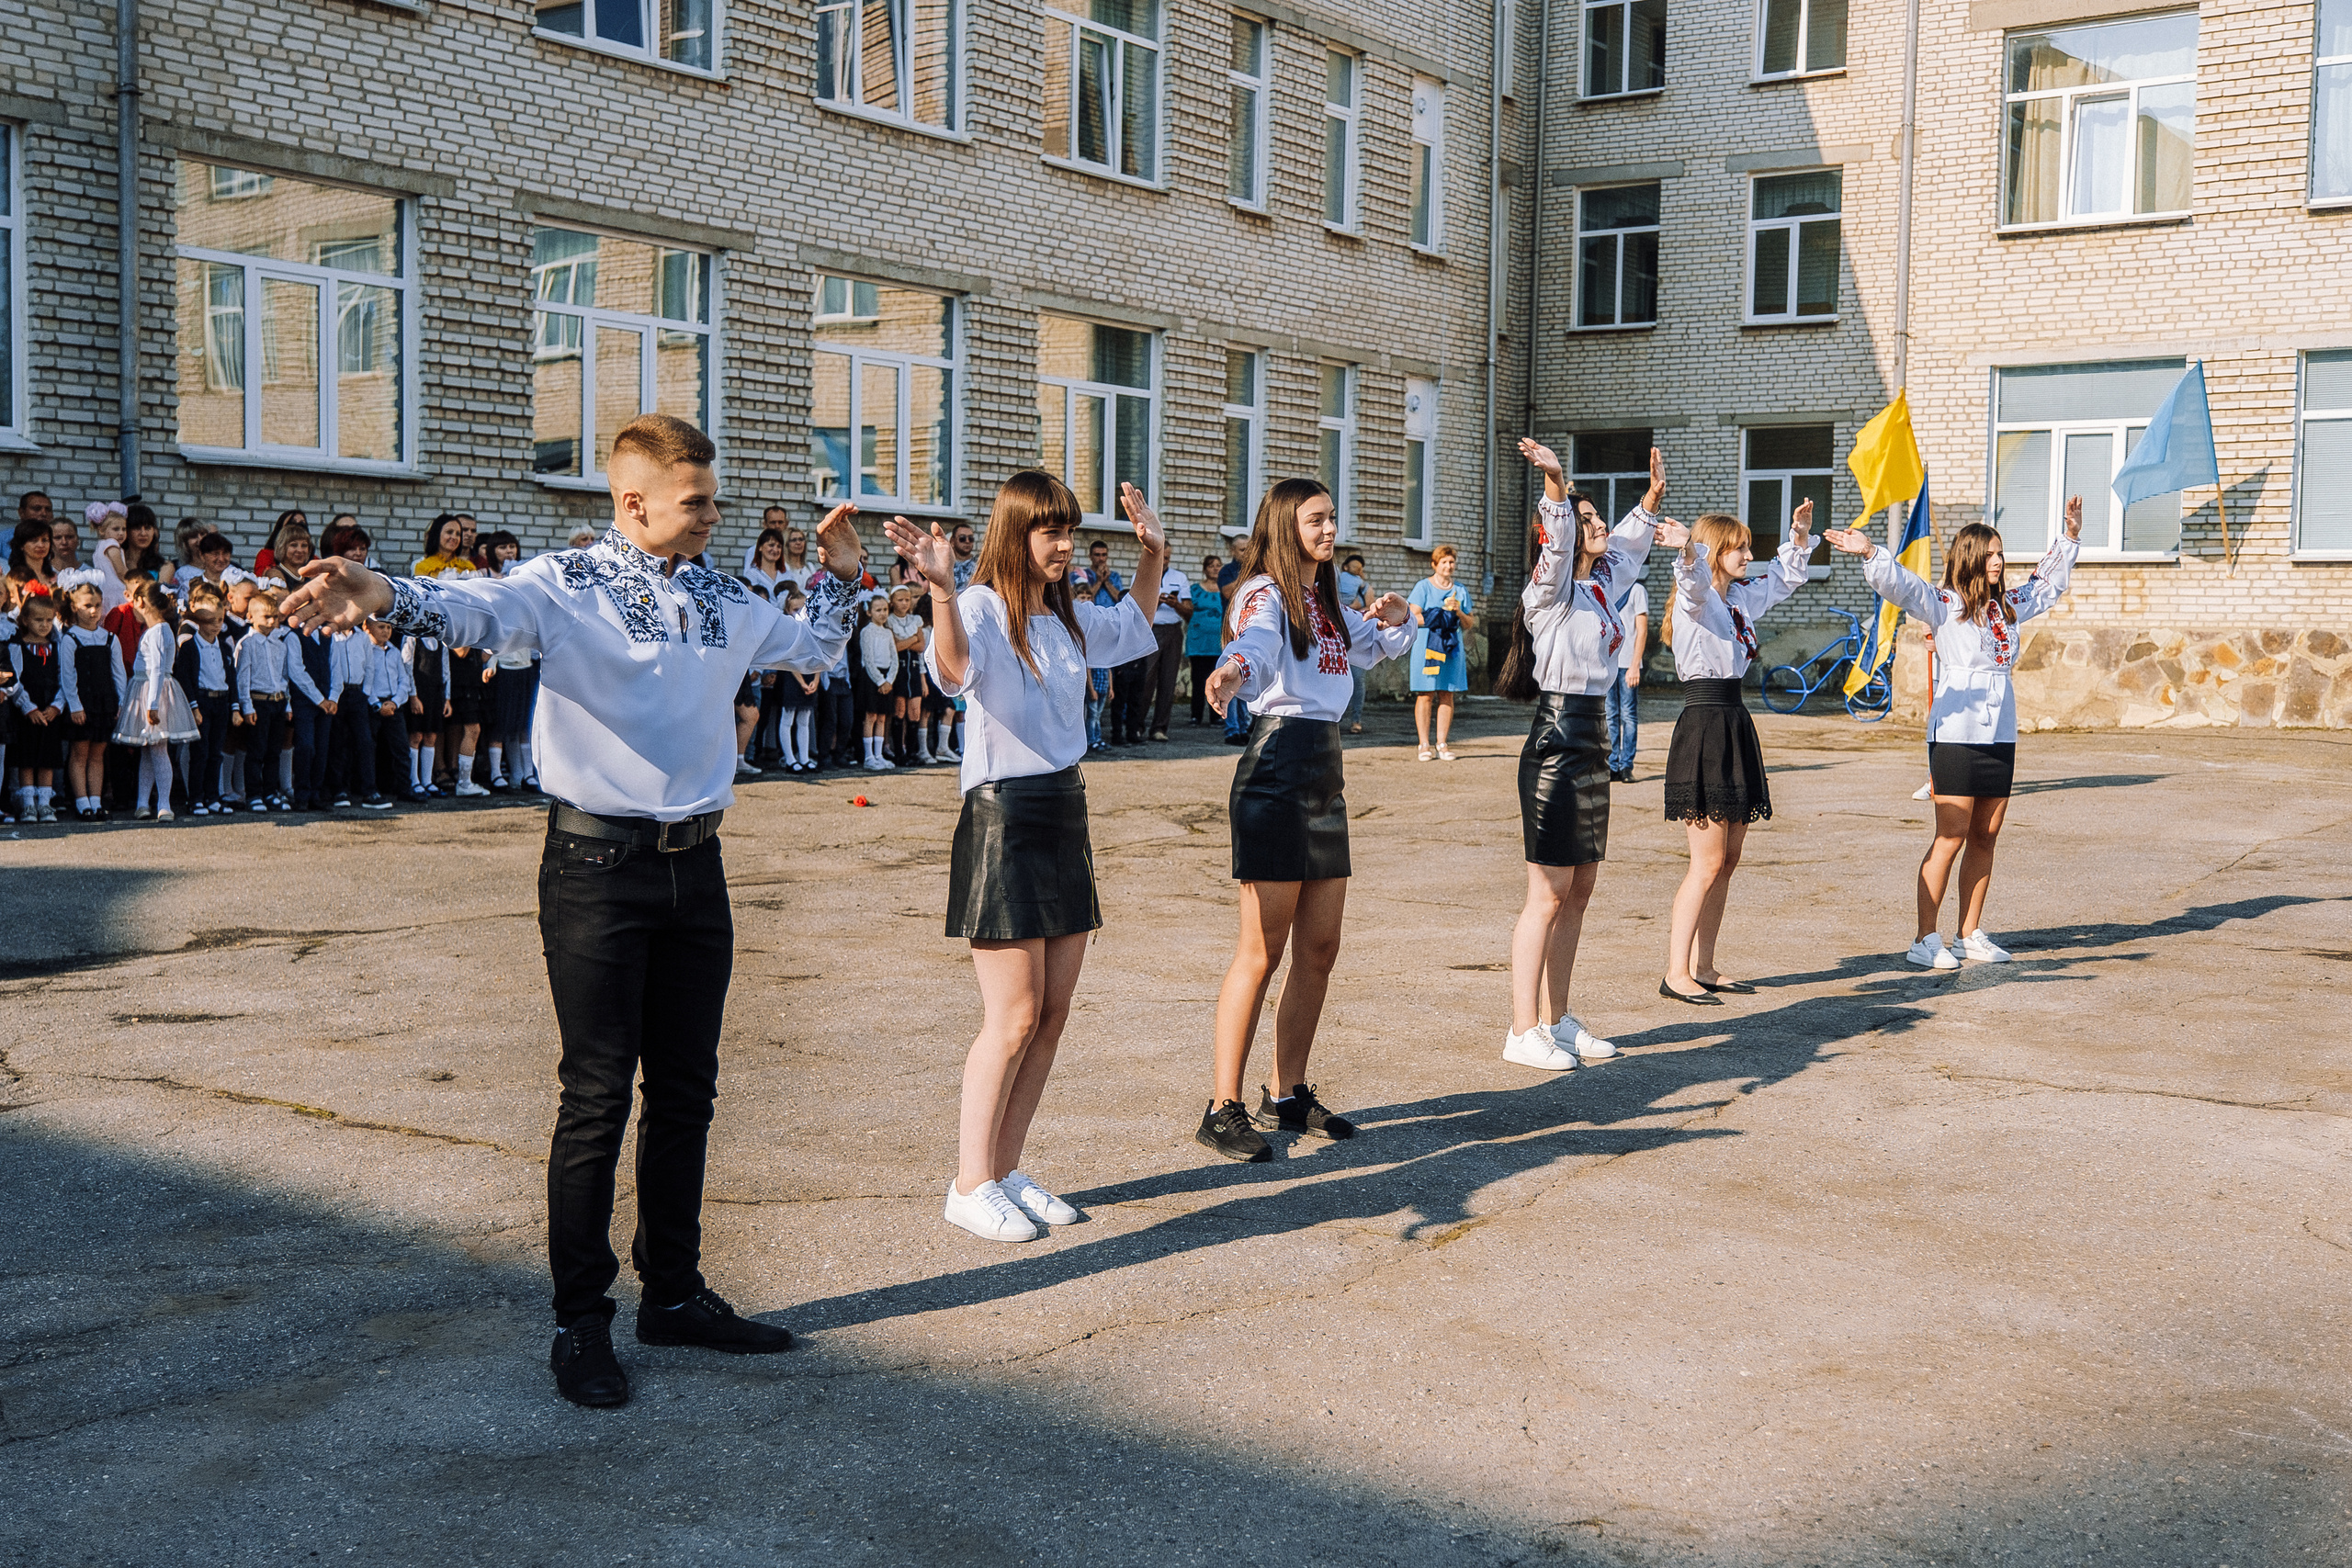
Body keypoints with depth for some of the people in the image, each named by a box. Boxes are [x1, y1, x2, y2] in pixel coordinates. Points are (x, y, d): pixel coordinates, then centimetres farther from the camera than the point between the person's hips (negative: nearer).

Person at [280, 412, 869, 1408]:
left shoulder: (726, 602, 13)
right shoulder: (567, 584, -7)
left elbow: (814, 648, 31)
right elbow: (480, 607, -28)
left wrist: (843, 575, 18)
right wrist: (383, 595, -46)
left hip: (695, 867, 6)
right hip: (598, 867, -6)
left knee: (686, 1091, 13)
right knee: (597, 1095, -1)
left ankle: (674, 1292, 27)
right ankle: (580, 1319, 10)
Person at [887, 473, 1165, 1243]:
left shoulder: (1069, 618, 11)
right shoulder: (982, 608, -12)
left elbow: (1133, 627, 33)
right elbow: (954, 670, -36)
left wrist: (1152, 554, 22)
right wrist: (941, 589, -50)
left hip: (1066, 814, 8)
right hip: (1002, 819, -8)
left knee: (1052, 1016, 9)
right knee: (1014, 1020, -4)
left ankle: (1006, 1171, 21)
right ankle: (970, 1185, 8)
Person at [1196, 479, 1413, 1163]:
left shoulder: (1328, 602, 17)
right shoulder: (1265, 595, -8)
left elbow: (1377, 646, 35)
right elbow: (1253, 647, -31)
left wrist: (1394, 619, 11)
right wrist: (1231, 673, -55)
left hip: (1326, 773, 8)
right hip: (1276, 769, -8)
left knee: (1319, 950, 10)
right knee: (1261, 951, -7)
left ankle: (1287, 1094, 21)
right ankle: (1224, 1108, -1)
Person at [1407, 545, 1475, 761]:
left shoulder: (1461, 590, 16)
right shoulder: (1423, 587, 4)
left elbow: (1468, 624, 14)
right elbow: (1414, 618, -6)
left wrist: (1459, 612, -7)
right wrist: (1444, 611, -10)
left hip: (1452, 648, 4)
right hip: (1427, 646, -4)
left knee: (1447, 695, 1)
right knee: (1425, 695, -6)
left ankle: (1442, 743, 4)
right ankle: (1424, 744, -3)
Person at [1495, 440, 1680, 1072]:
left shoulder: (1604, 584, 12)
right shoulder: (1550, 592, -10)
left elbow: (1628, 544, 34)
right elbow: (1557, 543, -31)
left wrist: (1654, 494, 32)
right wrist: (1555, 483, -45)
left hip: (1595, 744, 8)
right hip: (1556, 745, -8)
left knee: (1579, 891, 11)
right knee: (1549, 896, -5)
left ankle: (1556, 1020, 20)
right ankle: (1522, 1032, 2)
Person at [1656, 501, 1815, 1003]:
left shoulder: (1740, 597, 16)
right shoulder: (1697, 597, -9)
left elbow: (1785, 579, 32)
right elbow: (1693, 578, -34)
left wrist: (1798, 536, 19)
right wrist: (1688, 552, -54)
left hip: (1734, 727, 9)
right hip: (1703, 729, -9)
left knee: (1727, 861, 11)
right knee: (1708, 863, -9)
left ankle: (1704, 967, 17)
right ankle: (1676, 973, -4)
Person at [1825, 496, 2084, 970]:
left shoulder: (2010, 606, 15)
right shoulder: (1943, 605, -3)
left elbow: (2049, 583, 33)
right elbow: (1900, 584, -19)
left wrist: (2070, 537, 32)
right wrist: (1871, 555, -35)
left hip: (2000, 736, 6)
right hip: (1955, 734, -6)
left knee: (1985, 837, 8)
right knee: (1951, 837, -7)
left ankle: (1971, 934, 17)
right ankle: (1926, 939, -2)